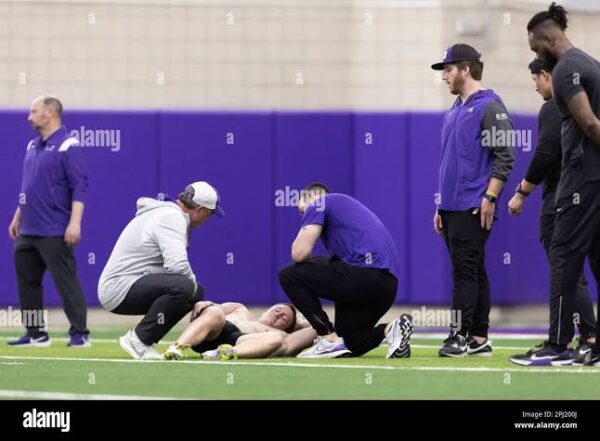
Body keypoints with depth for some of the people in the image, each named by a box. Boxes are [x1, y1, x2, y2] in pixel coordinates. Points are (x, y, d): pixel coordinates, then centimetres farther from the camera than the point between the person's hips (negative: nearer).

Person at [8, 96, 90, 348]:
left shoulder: (67, 146, -10)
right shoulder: (33, 146, 16)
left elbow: (79, 187, -15)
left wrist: (74, 223, -22)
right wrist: (18, 217, 24)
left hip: (54, 232, -9)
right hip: (28, 231, 9)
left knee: (66, 281, -9)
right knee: (27, 281, 10)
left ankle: (80, 333, -6)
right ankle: (36, 334, 17)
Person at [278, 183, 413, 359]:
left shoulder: (318, 204, 8)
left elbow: (300, 253, -6)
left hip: (365, 269, -9)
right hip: (388, 284, 9)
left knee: (289, 276, 2)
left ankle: (330, 340, -3)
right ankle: (390, 330, -1)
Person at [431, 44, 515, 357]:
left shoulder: (489, 107, -8)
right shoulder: (454, 112, 20)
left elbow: (504, 157, -13)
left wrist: (489, 197, -19)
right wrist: (441, 207, 20)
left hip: (473, 208, -9)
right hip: (452, 207, 9)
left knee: (465, 271, -11)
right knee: (472, 273, 9)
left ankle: (460, 336, -12)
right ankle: (479, 340, 10)